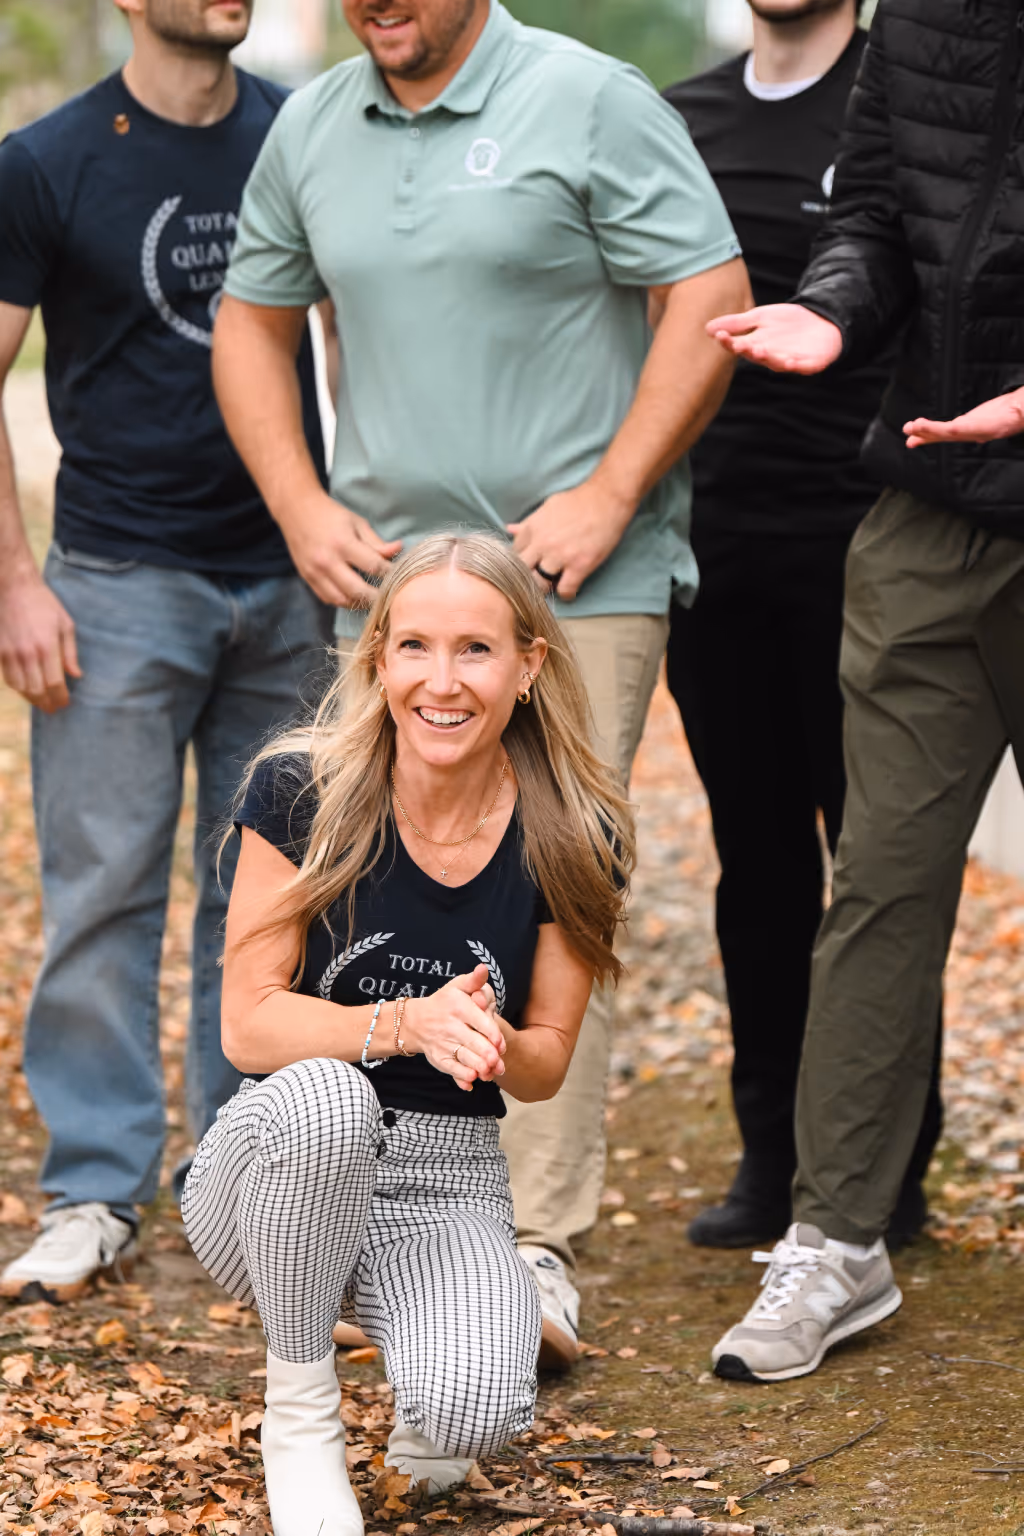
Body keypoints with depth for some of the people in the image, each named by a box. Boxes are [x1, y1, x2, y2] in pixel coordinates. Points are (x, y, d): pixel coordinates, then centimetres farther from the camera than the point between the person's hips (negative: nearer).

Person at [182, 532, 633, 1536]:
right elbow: (248, 1025, -12)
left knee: (470, 1415, -30)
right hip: (278, 1167, 0)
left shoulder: (574, 839, -6)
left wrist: (488, 1039, -24)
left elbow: (544, 1066, 1)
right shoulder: (301, 792, -11)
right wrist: (405, 1025, -29)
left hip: (449, 1187, 1)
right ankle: (299, 1410, -11)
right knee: (325, 1099, -38)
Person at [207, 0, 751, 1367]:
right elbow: (253, 324, 20)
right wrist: (303, 510, 6)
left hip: (574, 584, -5)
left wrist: (605, 499, -14)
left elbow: (710, 302, -9)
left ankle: (538, 1247, -8)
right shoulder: (309, 130, 11)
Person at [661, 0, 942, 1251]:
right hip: (714, 546, 5)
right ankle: (770, 1155, 17)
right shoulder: (681, 119, 12)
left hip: (860, 547, -4)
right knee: (755, 853, 9)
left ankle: (889, 1161, 9)